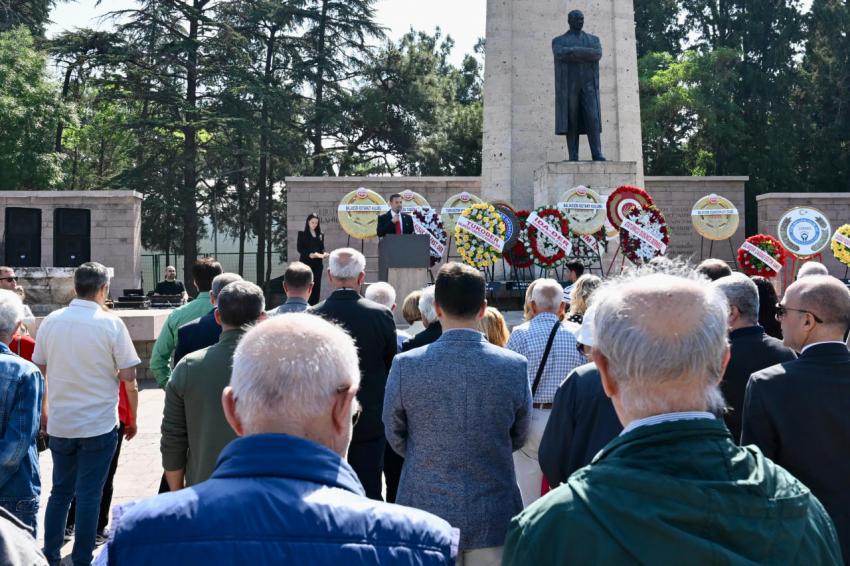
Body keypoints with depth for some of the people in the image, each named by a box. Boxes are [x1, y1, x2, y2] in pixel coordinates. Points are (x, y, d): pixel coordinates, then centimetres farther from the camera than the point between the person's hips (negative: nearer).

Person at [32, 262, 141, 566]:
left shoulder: (51, 321, -2)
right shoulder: (111, 323, -13)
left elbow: (40, 368, 7)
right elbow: (128, 376, -11)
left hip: (60, 423, 4)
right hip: (99, 424, -4)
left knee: (60, 490, 18)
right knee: (89, 494, 6)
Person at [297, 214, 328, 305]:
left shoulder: (320, 235, 14)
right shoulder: (302, 234, 2)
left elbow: (322, 248, 14)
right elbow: (299, 248, -5)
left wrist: (323, 254, -9)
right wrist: (310, 254, -20)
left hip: (317, 264, 4)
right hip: (306, 263, -4)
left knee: (317, 286, 1)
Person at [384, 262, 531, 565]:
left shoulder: (405, 365, -13)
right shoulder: (515, 366, -10)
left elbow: (396, 439, 1)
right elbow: (518, 438, 4)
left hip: (426, 516, 0)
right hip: (493, 518, 1)